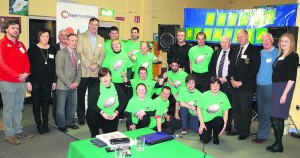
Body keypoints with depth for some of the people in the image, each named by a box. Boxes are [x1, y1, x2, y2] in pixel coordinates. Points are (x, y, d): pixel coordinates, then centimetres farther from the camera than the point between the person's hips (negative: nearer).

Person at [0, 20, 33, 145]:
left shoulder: (20, 45, 14)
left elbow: (26, 60, 12)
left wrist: (26, 73, -6)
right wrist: (17, 75, -15)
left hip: (21, 82, 7)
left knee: (18, 108, 13)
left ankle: (18, 131, 24)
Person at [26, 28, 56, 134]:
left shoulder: (53, 49, 5)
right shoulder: (33, 49, -3)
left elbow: (55, 66, 7)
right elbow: (27, 65, -4)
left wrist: (54, 81, 6)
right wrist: (28, 81, -8)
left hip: (48, 81, 2)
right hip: (35, 81, -2)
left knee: (46, 102, 9)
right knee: (36, 102, 6)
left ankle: (45, 123, 20)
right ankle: (39, 124, 17)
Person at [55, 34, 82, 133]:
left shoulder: (77, 54, 12)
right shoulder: (61, 53, -10)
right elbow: (59, 71, -15)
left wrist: (77, 82, -3)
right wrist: (69, 84, -16)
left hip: (74, 86, 6)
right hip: (62, 86, -6)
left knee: (73, 105, 14)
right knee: (61, 107, 5)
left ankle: (69, 122, 31)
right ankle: (61, 125, 21)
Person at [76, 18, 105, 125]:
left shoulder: (101, 39, 16)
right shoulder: (81, 37, 2)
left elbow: (102, 54, 9)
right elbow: (80, 53, -7)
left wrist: (96, 64, -7)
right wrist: (89, 65, -12)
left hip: (96, 72, 3)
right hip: (83, 71, -3)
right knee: (81, 95, 4)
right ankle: (81, 115, 15)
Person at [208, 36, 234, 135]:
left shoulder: (233, 53, -2)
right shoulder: (216, 53, 15)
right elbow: (211, 67, 14)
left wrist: (225, 79, -12)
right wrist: (215, 78, -1)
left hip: (227, 83, -4)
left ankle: (228, 127, 12)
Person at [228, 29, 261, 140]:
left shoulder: (254, 51, -6)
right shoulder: (236, 50, 15)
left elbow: (254, 69, -12)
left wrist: (241, 82, -14)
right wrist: (232, 79, -3)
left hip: (246, 86, -6)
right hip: (234, 85, 6)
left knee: (245, 109, 3)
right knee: (235, 108, 12)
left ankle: (245, 131, 17)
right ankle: (237, 128, 26)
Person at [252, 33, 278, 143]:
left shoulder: (278, 53, -3)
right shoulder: (260, 53, 11)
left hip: (270, 86, -5)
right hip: (259, 85, 5)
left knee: (266, 112, -2)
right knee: (260, 111, 12)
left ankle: (262, 135, 6)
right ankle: (262, 132, 24)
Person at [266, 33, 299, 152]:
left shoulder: (293, 56, -9)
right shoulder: (280, 55, 14)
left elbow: (292, 77, -15)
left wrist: (285, 94, -19)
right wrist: (275, 89, 7)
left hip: (284, 88, -7)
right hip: (275, 88, 7)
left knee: (276, 117, -3)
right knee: (275, 117, 10)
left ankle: (278, 145, 9)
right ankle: (277, 143, 20)